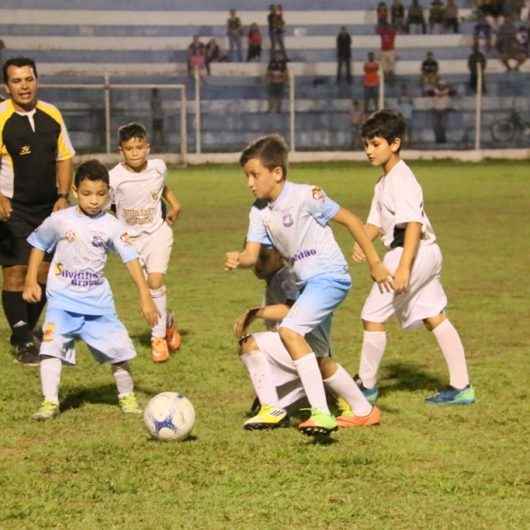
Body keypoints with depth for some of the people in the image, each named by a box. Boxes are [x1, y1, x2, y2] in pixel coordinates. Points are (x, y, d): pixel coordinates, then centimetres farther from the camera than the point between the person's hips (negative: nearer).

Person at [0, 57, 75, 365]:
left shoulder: (52, 115, 5)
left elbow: (65, 157, 13)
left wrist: (63, 197, 2)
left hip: (48, 207, 5)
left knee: (45, 273, 8)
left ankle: (26, 331, 26)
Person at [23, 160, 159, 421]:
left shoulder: (111, 225, -5)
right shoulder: (59, 221, -6)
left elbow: (130, 259, -7)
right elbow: (39, 245, 10)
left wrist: (145, 297, -12)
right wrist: (31, 281, 5)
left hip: (98, 302, 1)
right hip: (62, 299, -1)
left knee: (118, 350, 5)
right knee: (51, 347, -18)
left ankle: (127, 396, 27)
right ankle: (50, 402, -15)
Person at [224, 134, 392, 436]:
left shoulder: (305, 196, -16)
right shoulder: (260, 211, 4)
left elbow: (351, 221, -11)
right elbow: (252, 255, -2)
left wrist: (375, 264, -11)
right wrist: (237, 260, -27)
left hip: (329, 276, -10)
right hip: (307, 282, 10)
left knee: (290, 331, -27)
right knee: (318, 356, 21)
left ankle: (322, 413, -30)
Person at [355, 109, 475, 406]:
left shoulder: (400, 179, -15)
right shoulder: (384, 182, 16)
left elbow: (414, 223, -24)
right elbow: (376, 223, 15)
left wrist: (403, 267, -31)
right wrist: (362, 244, -6)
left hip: (413, 252, -10)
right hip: (428, 255, 10)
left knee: (372, 315, -5)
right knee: (435, 318, 11)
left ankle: (367, 386, 5)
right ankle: (461, 388, 13)